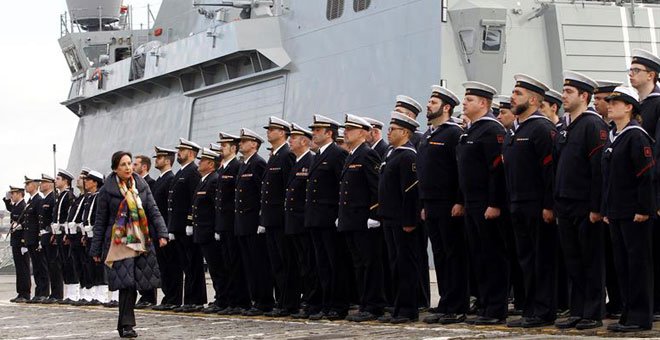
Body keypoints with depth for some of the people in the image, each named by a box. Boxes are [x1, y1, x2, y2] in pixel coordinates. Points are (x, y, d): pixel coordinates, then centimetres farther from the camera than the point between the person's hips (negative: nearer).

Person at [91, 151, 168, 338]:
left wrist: (162, 233, -8)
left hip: (142, 242, 3)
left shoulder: (141, 186, 9)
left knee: (132, 283, 2)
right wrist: (96, 250, 4)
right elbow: (100, 222, 4)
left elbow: (153, 211, 7)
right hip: (119, 242, -3)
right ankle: (127, 325, -8)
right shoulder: (107, 190, 0)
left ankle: (123, 324, 16)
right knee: (127, 283, -13)